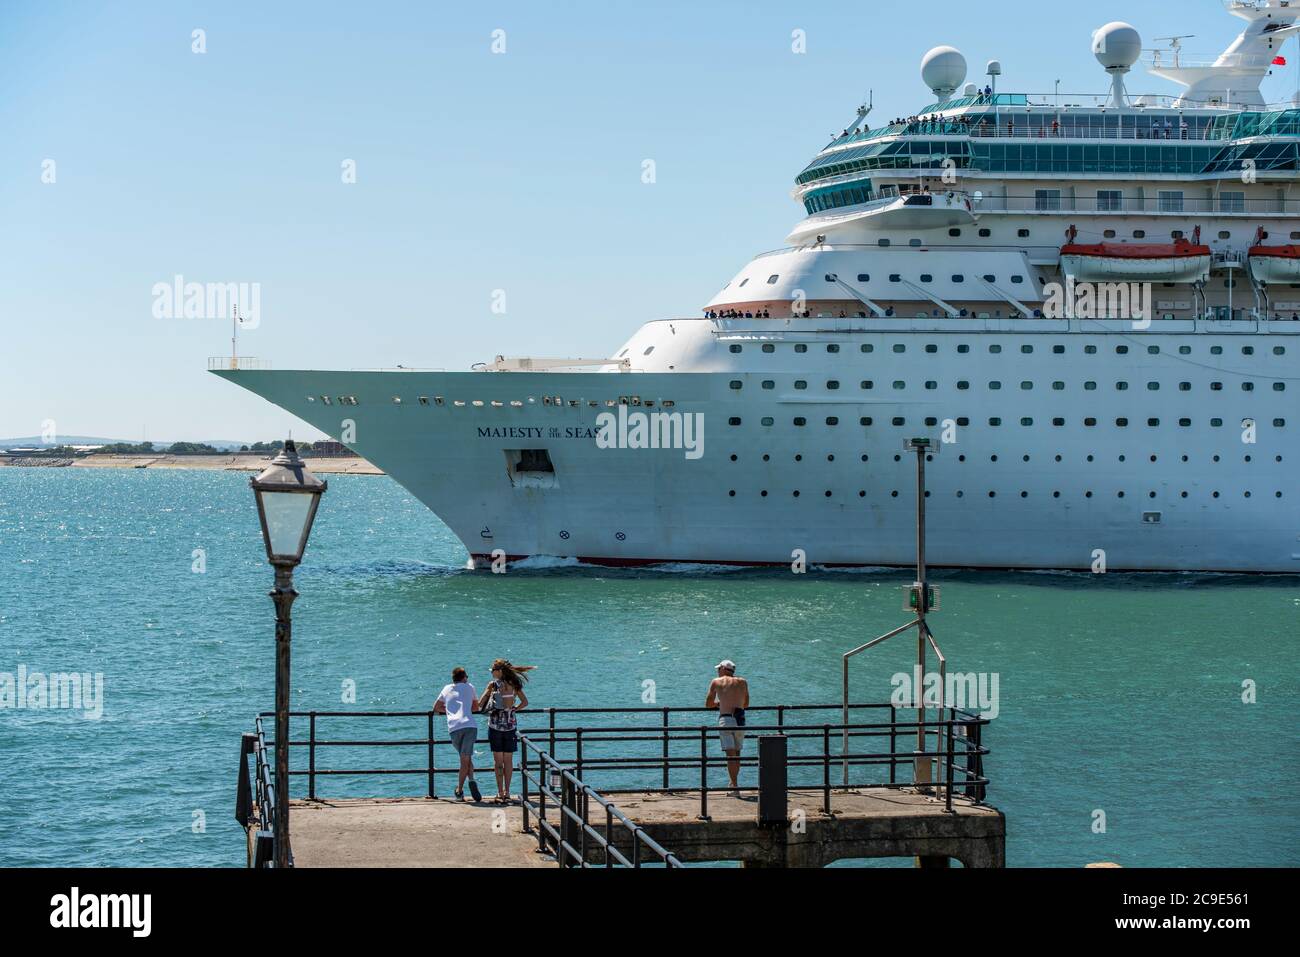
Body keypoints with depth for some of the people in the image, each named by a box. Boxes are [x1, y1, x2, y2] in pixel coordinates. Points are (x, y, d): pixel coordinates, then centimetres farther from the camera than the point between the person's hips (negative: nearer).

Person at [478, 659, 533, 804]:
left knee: (498, 760, 1)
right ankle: (507, 792, 12)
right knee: (508, 760, 9)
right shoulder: (514, 684, 2)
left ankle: (500, 793, 0)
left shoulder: (493, 684, -8)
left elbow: (480, 704, -6)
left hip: (495, 725, -3)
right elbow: (525, 702, 6)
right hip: (511, 725, 3)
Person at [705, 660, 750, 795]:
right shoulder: (743, 682, 14)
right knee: (737, 753, 16)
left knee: (731, 754, -7)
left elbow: (708, 705, 13)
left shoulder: (716, 682, 6)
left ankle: (735, 786, -14)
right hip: (740, 720, 3)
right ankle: (733, 783, 26)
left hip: (725, 719, -3)